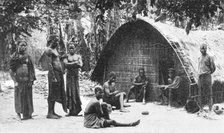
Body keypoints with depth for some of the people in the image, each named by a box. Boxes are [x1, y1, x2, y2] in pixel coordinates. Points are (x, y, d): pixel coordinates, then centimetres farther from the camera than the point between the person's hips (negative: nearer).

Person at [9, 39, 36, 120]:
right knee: (19, 96, -3)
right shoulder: (14, 57, 3)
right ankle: (19, 112, 7)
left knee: (28, 97, 3)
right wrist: (15, 81, -9)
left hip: (27, 79, 3)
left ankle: (28, 114, 9)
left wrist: (31, 79, 0)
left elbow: (31, 68, 11)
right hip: (19, 79, -3)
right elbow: (11, 70, 0)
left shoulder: (27, 56, 11)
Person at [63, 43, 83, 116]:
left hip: (76, 75, 1)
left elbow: (80, 65, -3)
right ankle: (71, 110, -4)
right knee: (70, 92, -6)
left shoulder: (78, 56, 13)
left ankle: (76, 109, 3)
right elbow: (66, 64, -10)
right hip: (69, 75, -1)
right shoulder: (66, 56, 7)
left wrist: (70, 64, -12)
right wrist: (75, 63, -11)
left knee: (76, 91, -2)